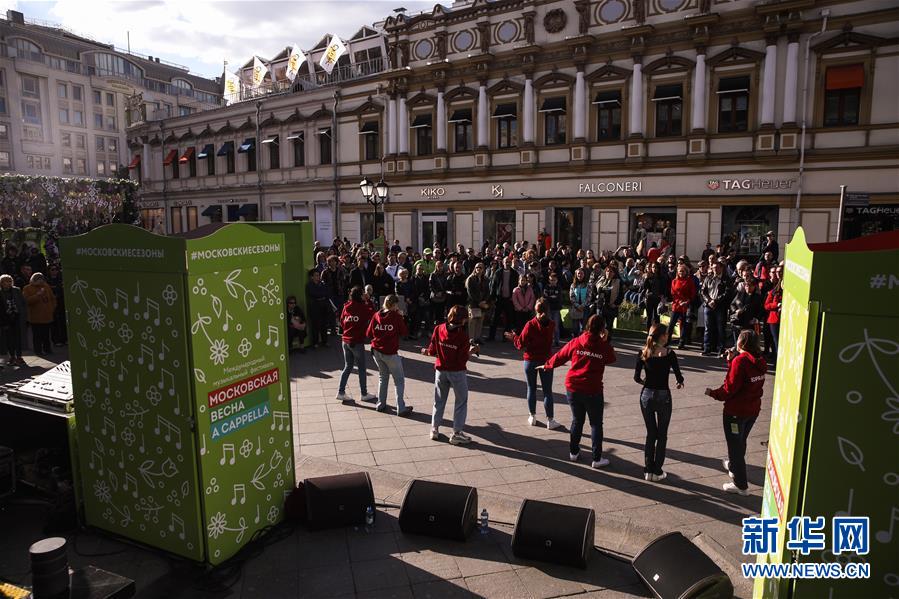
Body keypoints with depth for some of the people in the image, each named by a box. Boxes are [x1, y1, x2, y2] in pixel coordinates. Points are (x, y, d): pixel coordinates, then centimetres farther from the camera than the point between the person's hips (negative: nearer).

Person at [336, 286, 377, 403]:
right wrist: (368, 302, 3)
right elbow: (372, 314, 1)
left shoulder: (346, 307, 4)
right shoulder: (363, 307, -12)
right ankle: (364, 394, 15)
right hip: (357, 342, -6)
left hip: (346, 340, 6)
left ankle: (341, 392, 15)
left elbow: (342, 322, 12)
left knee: (347, 367, 16)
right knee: (361, 368, 7)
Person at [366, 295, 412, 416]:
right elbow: (405, 333, -4)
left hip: (377, 351, 5)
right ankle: (401, 408, 4)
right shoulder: (396, 316, -11)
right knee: (399, 380, 6)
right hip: (391, 353, -5)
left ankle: (381, 404, 26)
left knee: (383, 377, 23)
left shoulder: (376, 315, 2)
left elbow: (369, 334, 4)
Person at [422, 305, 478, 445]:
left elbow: (433, 351, -4)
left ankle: (434, 430, 24)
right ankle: (457, 433, 13)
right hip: (457, 372, -4)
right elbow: (463, 358, -17)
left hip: (441, 370, 4)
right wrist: (472, 351, -1)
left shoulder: (438, 329, -8)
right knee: (461, 401, 12)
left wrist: (426, 351, 17)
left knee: (439, 401, 18)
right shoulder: (463, 335, -18)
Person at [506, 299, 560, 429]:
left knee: (531, 389, 14)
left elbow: (521, 344, -11)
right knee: (547, 391, 8)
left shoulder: (530, 325, -15)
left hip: (530, 360, -1)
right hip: (546, 360, 1)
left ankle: (532, 417, 24)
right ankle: (550, 420, 12)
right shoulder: (552, 324, -7)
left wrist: (514, 337, 9)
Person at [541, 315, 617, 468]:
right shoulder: (604, 347, -10)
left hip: (572, 388, 3)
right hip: (592, 391, -3)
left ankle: (574, 452, 30)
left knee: (577, 420, 20)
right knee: (596, 424, 11)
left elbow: (560, 356, 7)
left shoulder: (575, 342, -4)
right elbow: (612, 359, 11)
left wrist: (547, 365, 24)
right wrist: (606, 341, 7)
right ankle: (597, 458, 15)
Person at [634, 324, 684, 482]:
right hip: (663, 396, -3)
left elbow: (636, 377, -3)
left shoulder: (643, 353, -3)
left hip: (646, 395, 3)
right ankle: (657, 471, 16)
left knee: (650, 434, 16)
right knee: (662, 435, 12)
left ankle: (648, 470, 19)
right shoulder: (669, 354, -12)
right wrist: (680, 383, 14)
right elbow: (679, 377, -9)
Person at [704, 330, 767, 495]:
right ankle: (733, 466, 49)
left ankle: (741, 485, 14)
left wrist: (713, 393, -5)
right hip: (753, 409, 8)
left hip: (736, 411, -8)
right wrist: (731, 361, 7)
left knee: (735, 445, 5)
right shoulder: (759, 361, 2)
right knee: (740, 441, 27)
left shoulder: (740, 360, -22)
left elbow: (730, 388, -21)